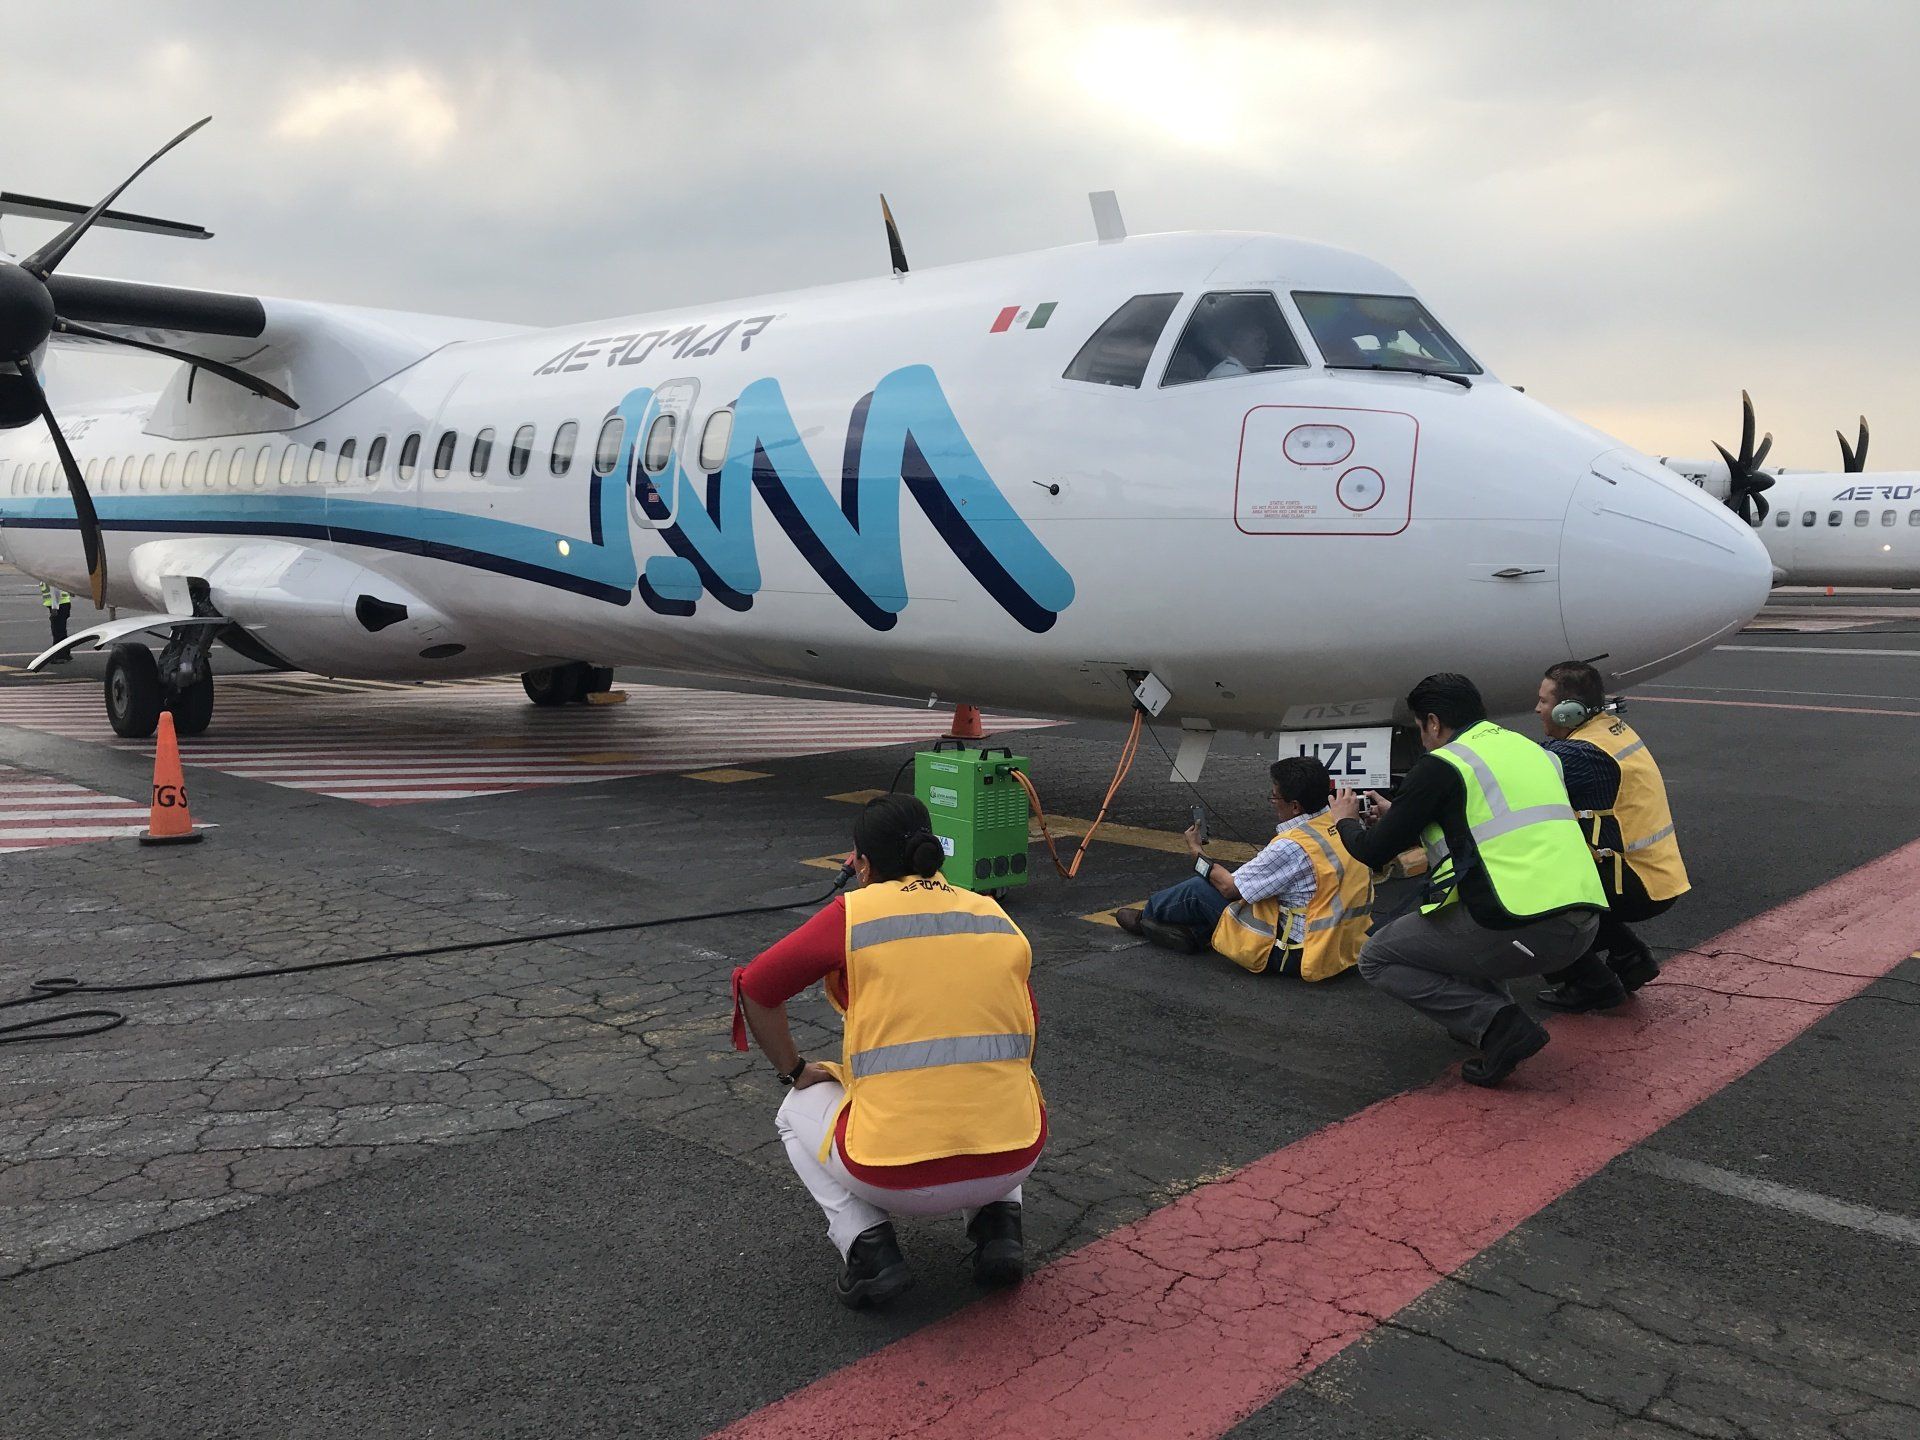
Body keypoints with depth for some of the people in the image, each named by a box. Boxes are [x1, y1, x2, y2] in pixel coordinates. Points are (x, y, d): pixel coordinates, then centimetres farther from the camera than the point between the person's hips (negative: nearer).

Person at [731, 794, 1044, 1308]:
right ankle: (997, 1223, 16)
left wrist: (795, 1072, 22)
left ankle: (867, 1246, 7)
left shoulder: (852, 914, -1)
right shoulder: (997, 918, 11)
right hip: (1013, 1162, 4)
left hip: (898, 1180, -3)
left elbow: (753, 990, 8)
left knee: (800, 1111, 28)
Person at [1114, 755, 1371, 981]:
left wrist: (1198, 853, 3)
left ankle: (1146, 916, 32)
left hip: (1297, 954, -8)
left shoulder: (1294, 846, -26)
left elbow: (1229, 888, -13)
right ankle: (1192, 933, 20)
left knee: (1200, 889, 5)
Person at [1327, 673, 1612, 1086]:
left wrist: (1345, 821, 24)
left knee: (1378, 959, 10)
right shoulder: (1529, 749, 21)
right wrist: (1397, 817, 42)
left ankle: (1499, 1026, -4)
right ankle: (1485, 1011, 21)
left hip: (1522, 931, -8)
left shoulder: (1441, 766, -2)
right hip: (1584, 924, 8)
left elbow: (1375, 851, 1)